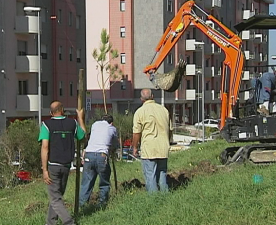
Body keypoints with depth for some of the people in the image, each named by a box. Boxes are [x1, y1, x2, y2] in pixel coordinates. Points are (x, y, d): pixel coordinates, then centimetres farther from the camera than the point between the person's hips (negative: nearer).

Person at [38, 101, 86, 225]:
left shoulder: (47, 124, -8)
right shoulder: (72, 123, 2)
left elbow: (45, 147, -15)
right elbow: (82, 135, 21)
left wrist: (44, 170, -14)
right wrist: (80, 117, 34)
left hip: (52, 165, -4)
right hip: (66, 165, 4)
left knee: (55, 199, -1)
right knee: (57, 195, 19)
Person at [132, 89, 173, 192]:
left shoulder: (140, 112, -6)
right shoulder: (164, 109, 9)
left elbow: (137, 133, -6)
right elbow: (170, 130, 15)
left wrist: (135, 147, 7)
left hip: (148, 150, -5)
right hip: (163, 149, 5)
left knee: (150, 176, 0)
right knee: (162, 175, 14)